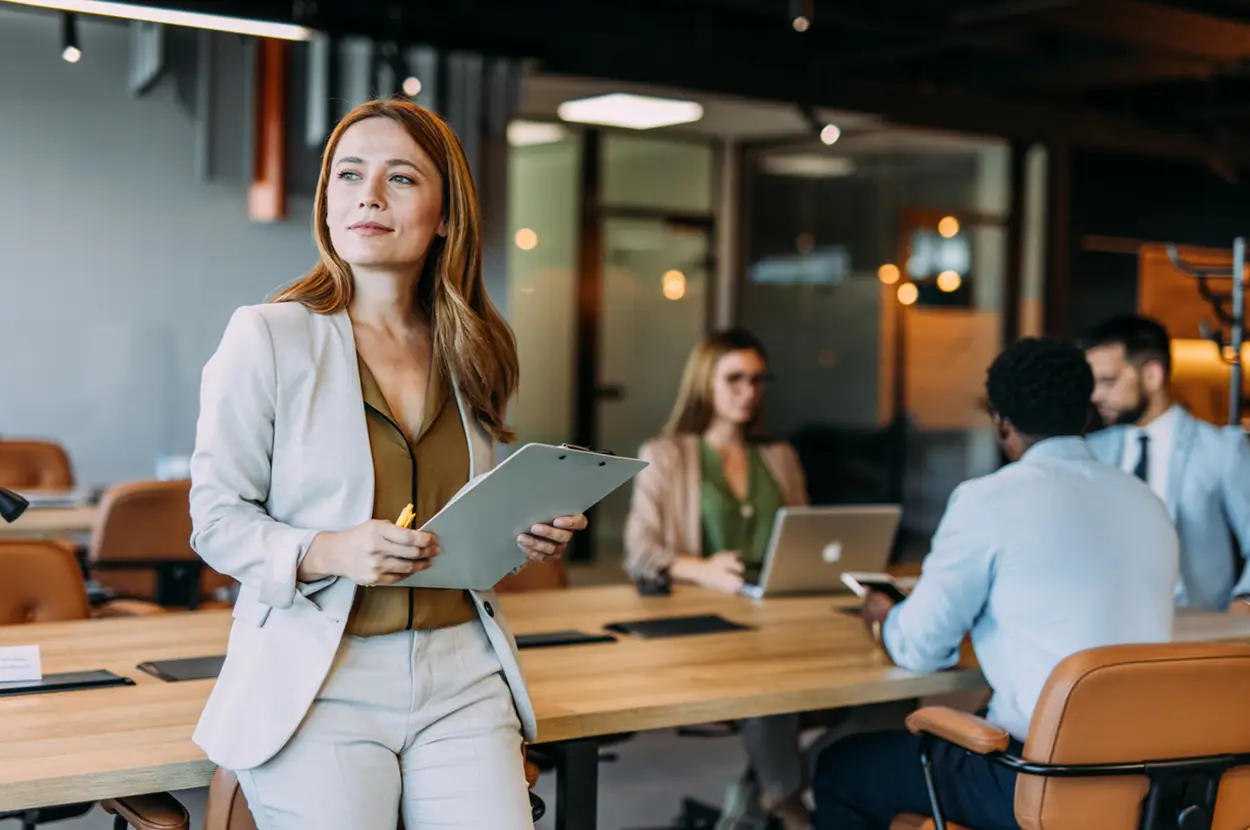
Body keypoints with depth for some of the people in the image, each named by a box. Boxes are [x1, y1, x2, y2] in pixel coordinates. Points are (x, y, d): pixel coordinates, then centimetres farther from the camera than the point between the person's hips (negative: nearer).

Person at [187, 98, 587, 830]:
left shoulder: (472, 353, 10)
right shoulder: (267, 337, -4)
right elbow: (217, 521, -3)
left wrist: (530, 536, 1)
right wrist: (327, 552, -20)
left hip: (463, 676, 4)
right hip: (317, 680, -3)